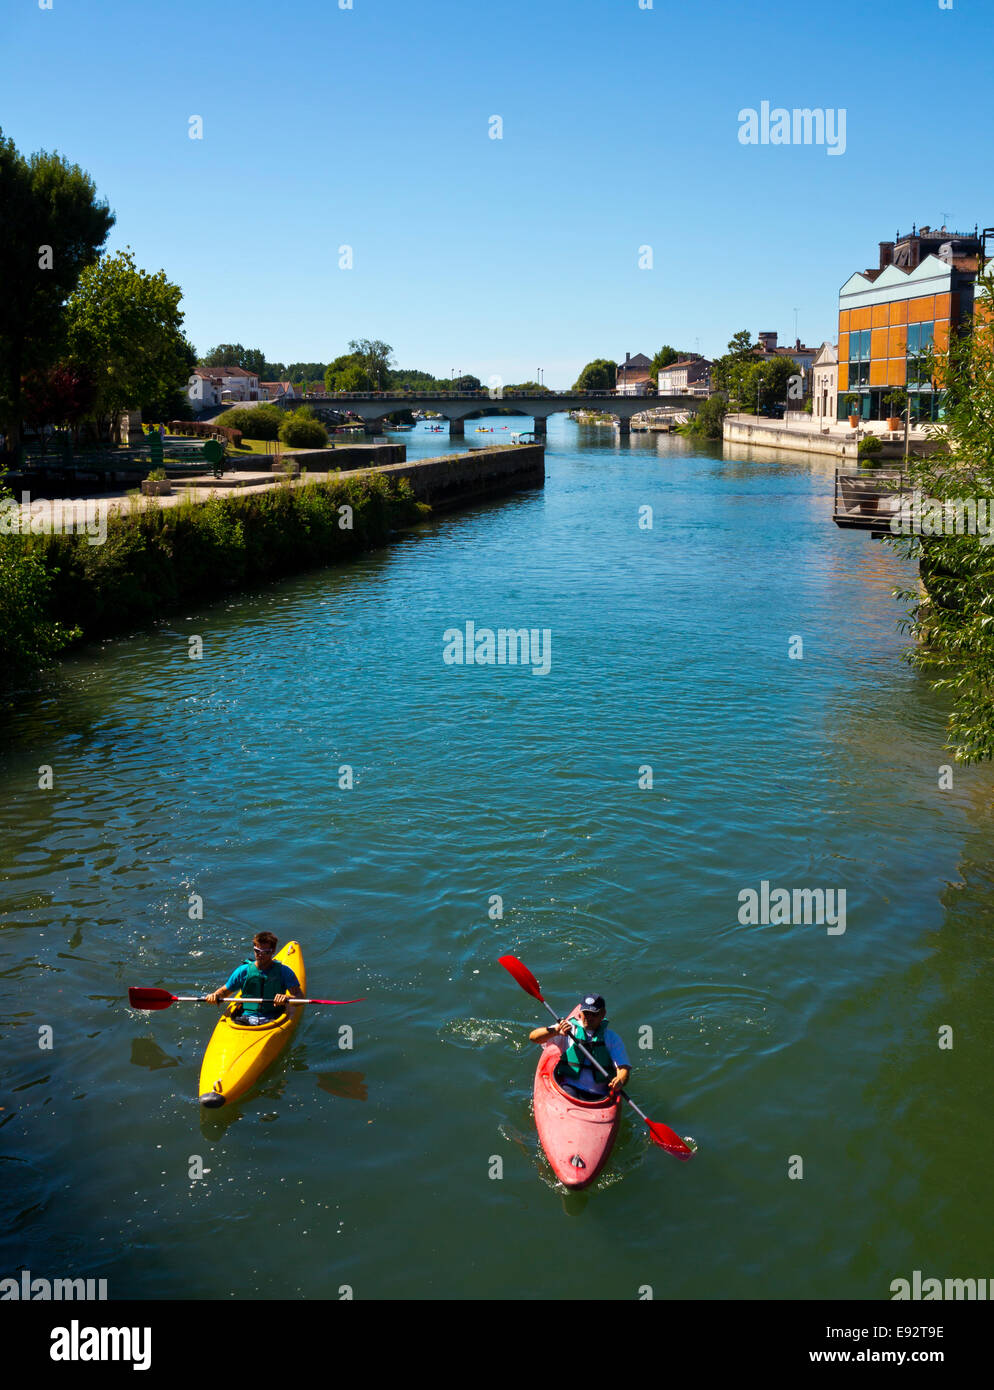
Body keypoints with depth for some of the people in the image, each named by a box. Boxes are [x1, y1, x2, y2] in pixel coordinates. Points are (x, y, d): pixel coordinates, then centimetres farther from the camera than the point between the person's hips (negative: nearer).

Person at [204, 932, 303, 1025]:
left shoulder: (283, 971, 4)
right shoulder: (243, 971, 10)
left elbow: (299, 996, -6)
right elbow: (224, 991, 19)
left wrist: (287, 997, -29)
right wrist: (215, 995, -6)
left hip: (272, 1020, -2)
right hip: (245, 1018, 2)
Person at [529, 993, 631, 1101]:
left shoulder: (612, 1038, 11)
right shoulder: (569, 1028, 8)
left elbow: (624, 1067, 0)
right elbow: (533, 1037, -1)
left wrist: (620, 1080, -25)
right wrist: (556, 1031, -21)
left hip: (599, 1095, 1)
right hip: (569, 1087, -1)